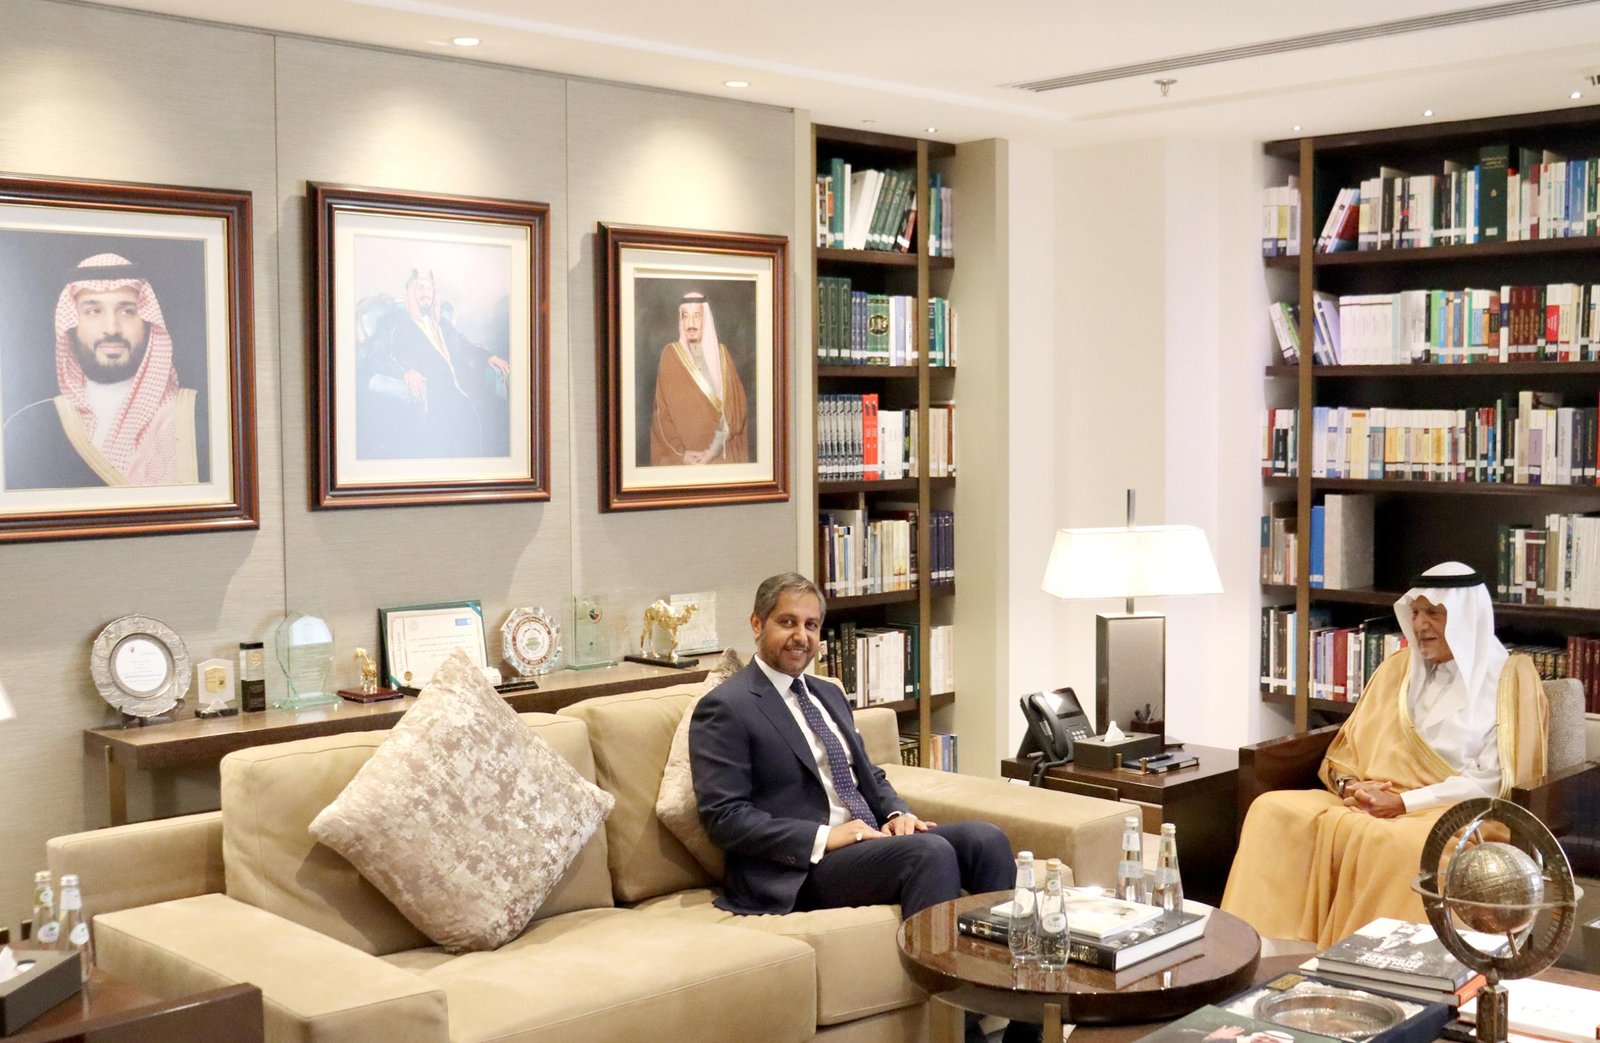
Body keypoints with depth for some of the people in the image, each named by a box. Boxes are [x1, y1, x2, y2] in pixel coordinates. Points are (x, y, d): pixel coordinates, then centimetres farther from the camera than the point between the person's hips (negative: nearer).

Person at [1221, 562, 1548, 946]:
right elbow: (1346, 750, 19)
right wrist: (1350, 786, -5)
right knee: (1272, 810, -23)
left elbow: (1493, 781, -6)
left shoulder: (1508, 680, 3)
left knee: (1389, 841, -41)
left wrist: (1405, 803, -14)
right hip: (1368, 804, 5)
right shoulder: (1398, 668, 20)